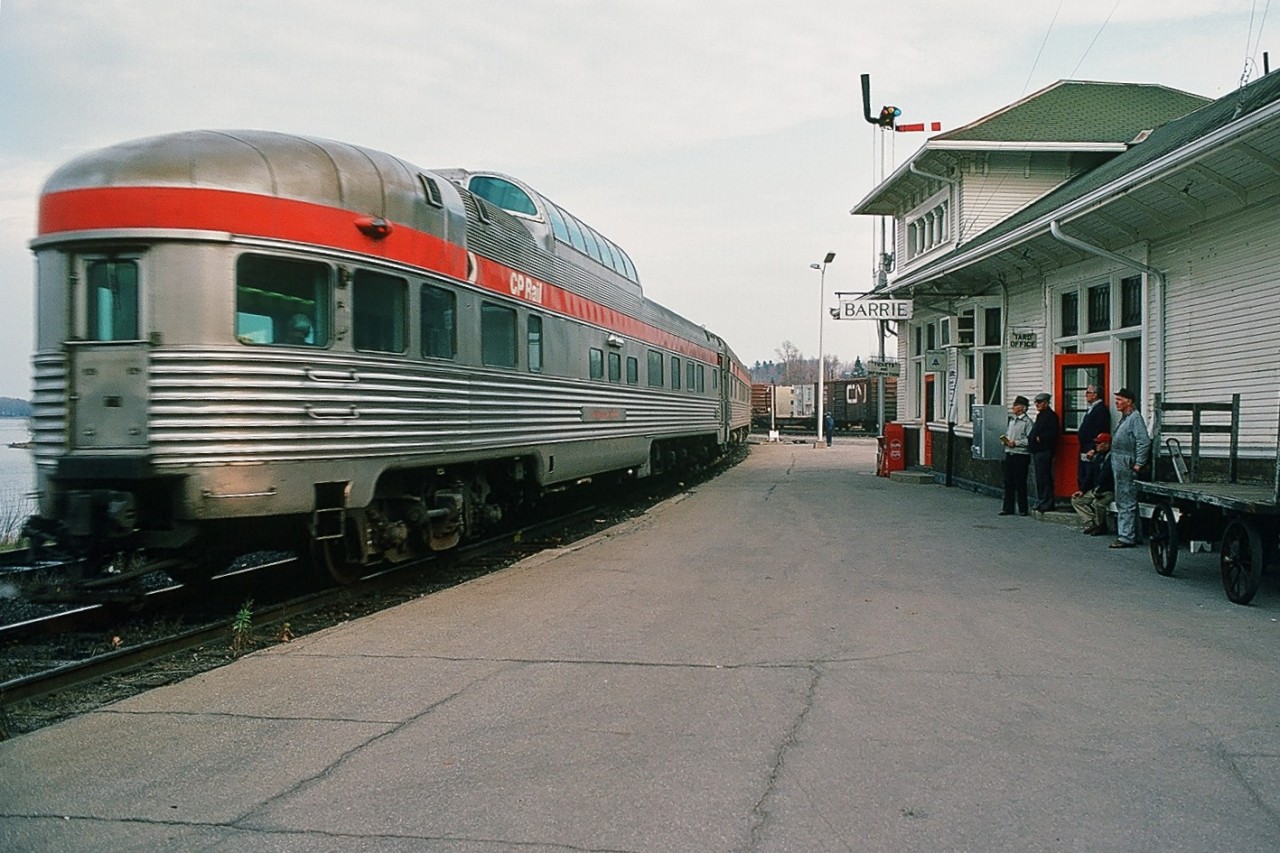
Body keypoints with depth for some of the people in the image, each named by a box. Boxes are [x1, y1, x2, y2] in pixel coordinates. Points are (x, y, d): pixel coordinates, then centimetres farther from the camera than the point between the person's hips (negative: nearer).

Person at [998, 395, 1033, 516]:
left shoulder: (1027, 422, -9)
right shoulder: (1011, 420, 16)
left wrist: (1016, 442, -17)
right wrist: (1005, 440, 3)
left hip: (1021, 455, -7)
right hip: (1009, 454, 7)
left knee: (1020, 483, -2)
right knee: (1008, 482, 9)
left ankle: (1023, 509, 7)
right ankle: (1007, 508, 15)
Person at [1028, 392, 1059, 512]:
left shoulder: (1051, 415, -9)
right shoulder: (1040, 415, 22)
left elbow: (1053, 433, -18)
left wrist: (1040, 438, -15)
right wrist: (1030, 439, 9)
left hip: (1044, 451, -10)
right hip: (1037, 451, 10)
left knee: (1044, 478, -9)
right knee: (1039, 478, 13)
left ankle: (1046, 504, -7)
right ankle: (1041, 503, 18)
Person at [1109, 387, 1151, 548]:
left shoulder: (1135, 417, -13)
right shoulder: (1124, 418, 19)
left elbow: (1144, 442, -21)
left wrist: (1138, 464, -20)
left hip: (1127, 468, -11)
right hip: (1119, 467, 11)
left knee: (1127, 504, -9)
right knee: (1122, 503, 14)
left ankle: (1127, 537, -7)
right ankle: (1129, 534, 21)